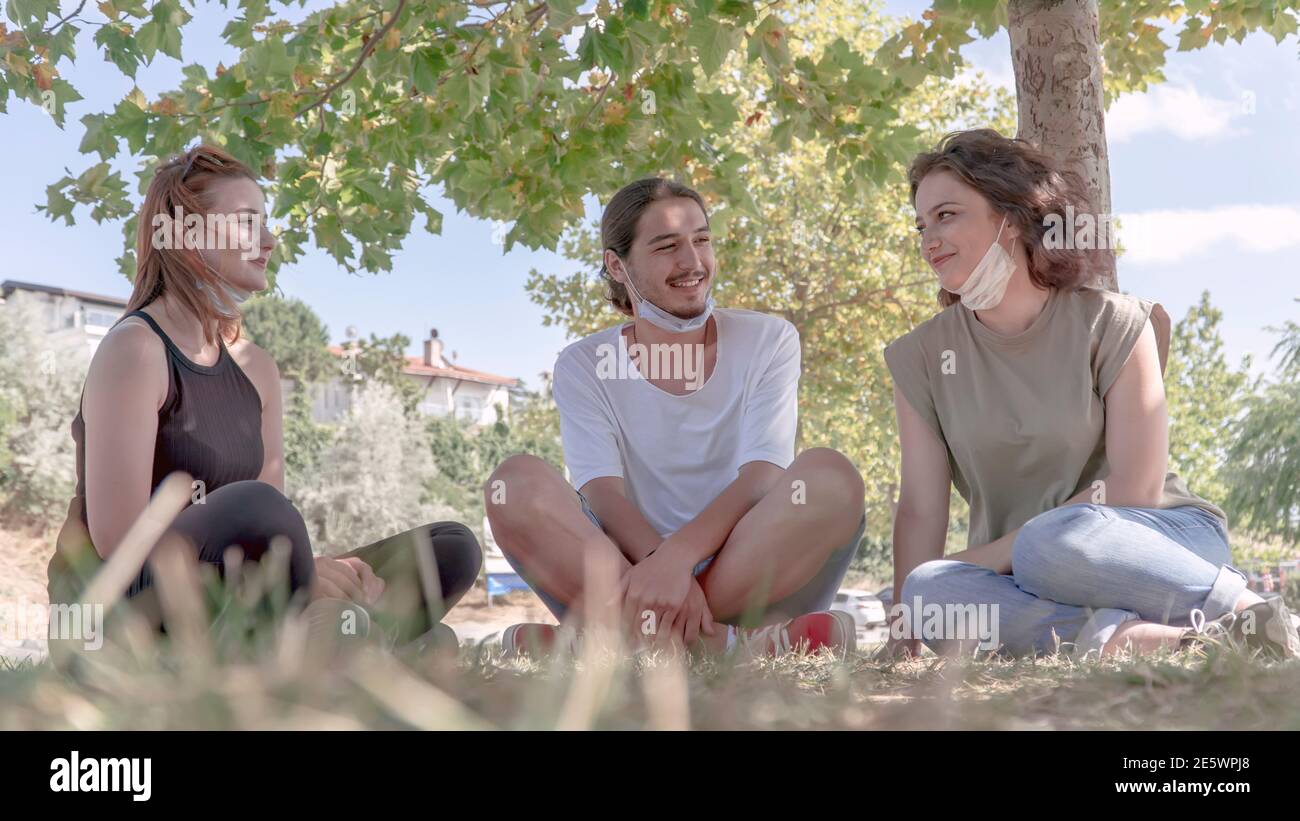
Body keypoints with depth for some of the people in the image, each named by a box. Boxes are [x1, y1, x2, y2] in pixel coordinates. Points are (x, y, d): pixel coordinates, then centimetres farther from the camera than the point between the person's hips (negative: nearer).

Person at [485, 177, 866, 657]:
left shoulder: (768, 341, 6)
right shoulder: (584, 367, 7)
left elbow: (762, 479, -9)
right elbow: (603, 494, -9)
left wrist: (678, 556, -28)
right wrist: (662, 567, -30)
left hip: (756, 579, 0)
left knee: (829, 474, -27)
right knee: (517, 483, -23)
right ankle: (727, 645, -33)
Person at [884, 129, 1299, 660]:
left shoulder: (1112, 325, -6)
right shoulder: (920, 357, 4)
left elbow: (1135, 488, -12)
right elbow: (921, 508, -3)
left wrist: (985, 559, -17)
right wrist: (904, 634, -19)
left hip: (1163, 542, -2)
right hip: (1023, 576, 3)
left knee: (1056, 541, -37)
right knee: (930, 589, -30)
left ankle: (1244, 611, -19)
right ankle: (1129, 637, -36)